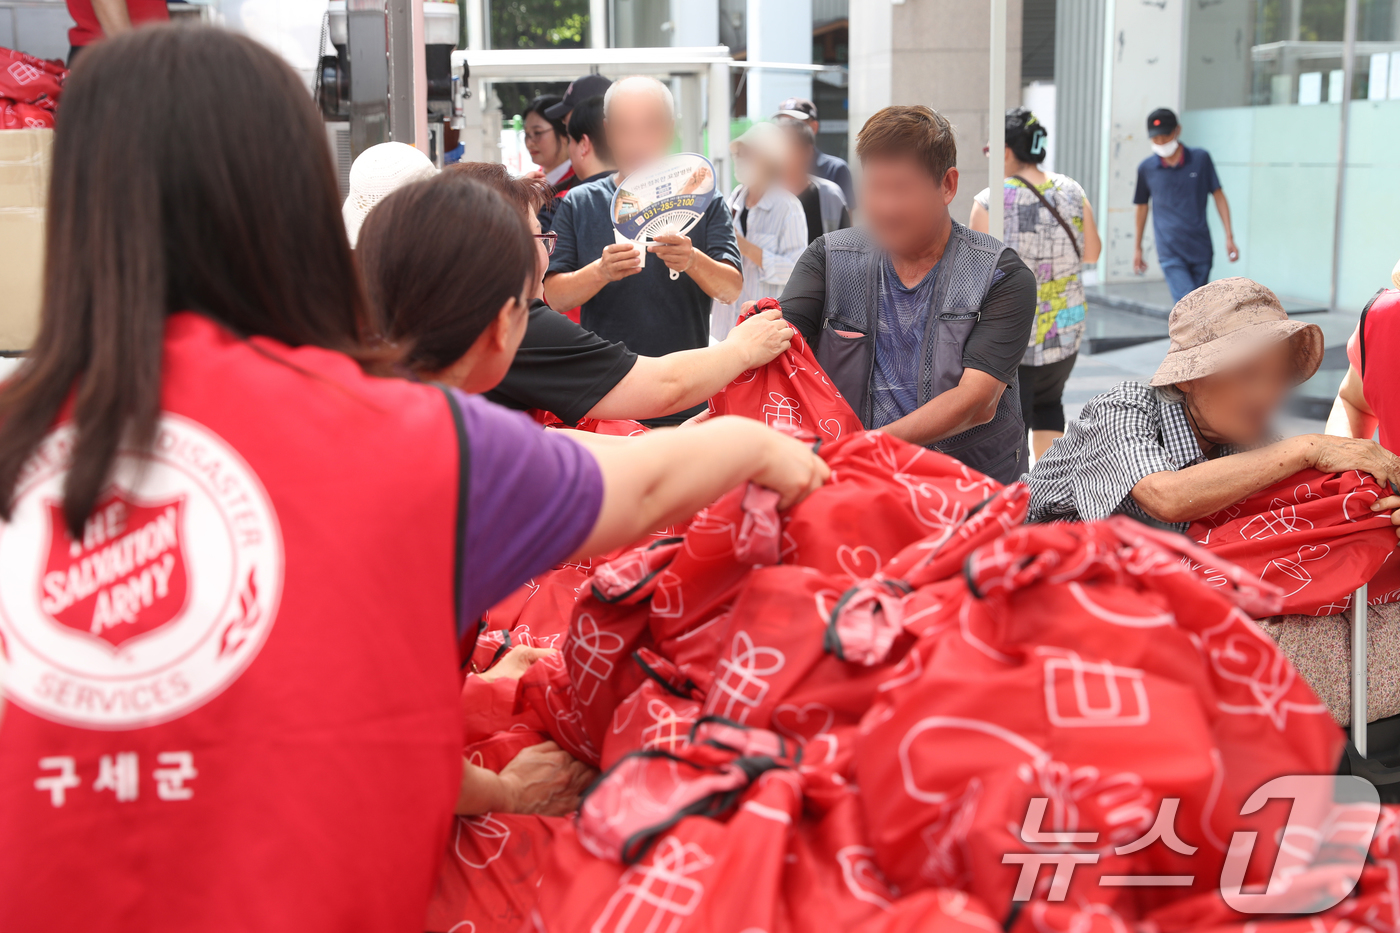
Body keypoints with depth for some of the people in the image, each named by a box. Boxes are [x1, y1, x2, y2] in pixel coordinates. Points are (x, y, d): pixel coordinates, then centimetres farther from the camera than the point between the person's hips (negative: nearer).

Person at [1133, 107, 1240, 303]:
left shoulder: (1200, 159, 2)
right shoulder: (1147, 168, 2)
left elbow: (1218, 196, 6)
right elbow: (1142, 206, 14)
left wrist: (1229, 237, 0)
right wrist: (1137, 248, 19)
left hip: (1201, 249, 2)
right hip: (1170, 253, -2)